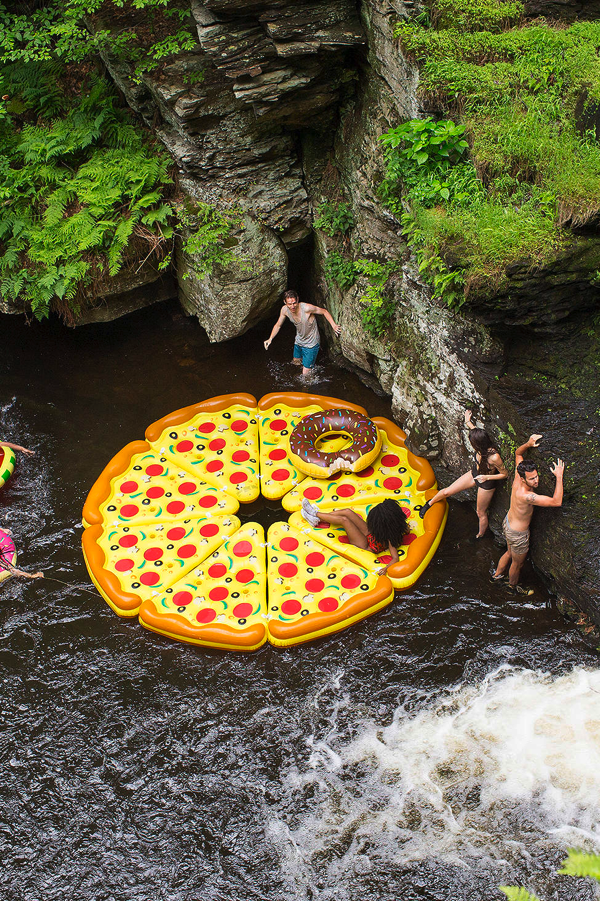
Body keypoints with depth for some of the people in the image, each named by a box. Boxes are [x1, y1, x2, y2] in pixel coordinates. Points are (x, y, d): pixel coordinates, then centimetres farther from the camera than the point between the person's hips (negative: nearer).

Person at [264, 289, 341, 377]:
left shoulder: (307, 308, -32)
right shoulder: (285, 310, -15)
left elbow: (324, 311, -18)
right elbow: (278, 325, 3)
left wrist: (333, 325, -31)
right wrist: (270, 339, -9)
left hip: (311, 343, -6)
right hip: (298, 341, 6)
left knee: (306, 374, 0)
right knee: (296, 363, 29)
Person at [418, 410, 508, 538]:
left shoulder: (494, 457, -41)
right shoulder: (482, 447, -24)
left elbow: (505, 474, -25)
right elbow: (474, 429, 2)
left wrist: (486, 477, -29)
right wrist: (468, 422, 13)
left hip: (486, 484, -6)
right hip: (474, 474, 6)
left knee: (481, 513, 18)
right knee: (447, 491, 12)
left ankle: (480, 536, 45)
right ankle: (430, 503, 41)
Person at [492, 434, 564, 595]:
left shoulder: (518, 477, -20)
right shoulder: (527, 496, -42)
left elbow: (518, 453, -3)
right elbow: (557, 502, -45)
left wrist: (528, 444, -23)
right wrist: (559, 477, -41)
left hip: (507, 523, 8)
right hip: (518, 534, -8)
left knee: (510, 553, 35)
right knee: (517, 563, 23)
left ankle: (497, 575, 58)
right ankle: (513, 585, 51)